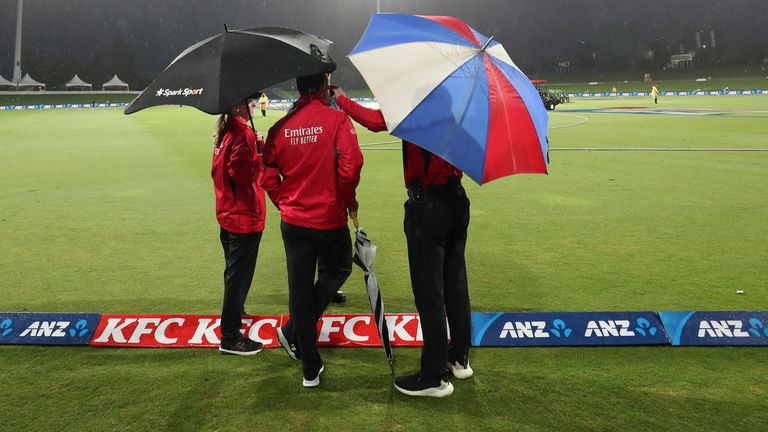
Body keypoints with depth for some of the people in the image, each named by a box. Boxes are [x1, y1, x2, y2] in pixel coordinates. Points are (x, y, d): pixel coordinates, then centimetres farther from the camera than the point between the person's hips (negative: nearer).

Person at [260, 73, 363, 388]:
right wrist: (349, 200, -3)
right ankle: (293, 332, 15)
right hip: (329, 218, -3)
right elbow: (350, 166, -20)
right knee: (337, 271, 24)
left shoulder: (281, 126, 1)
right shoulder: (337, 119, -10)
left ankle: (310, 370, 19)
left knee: (299, 289, 10)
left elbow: (268, 177, 2)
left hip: (293, 221, 4)